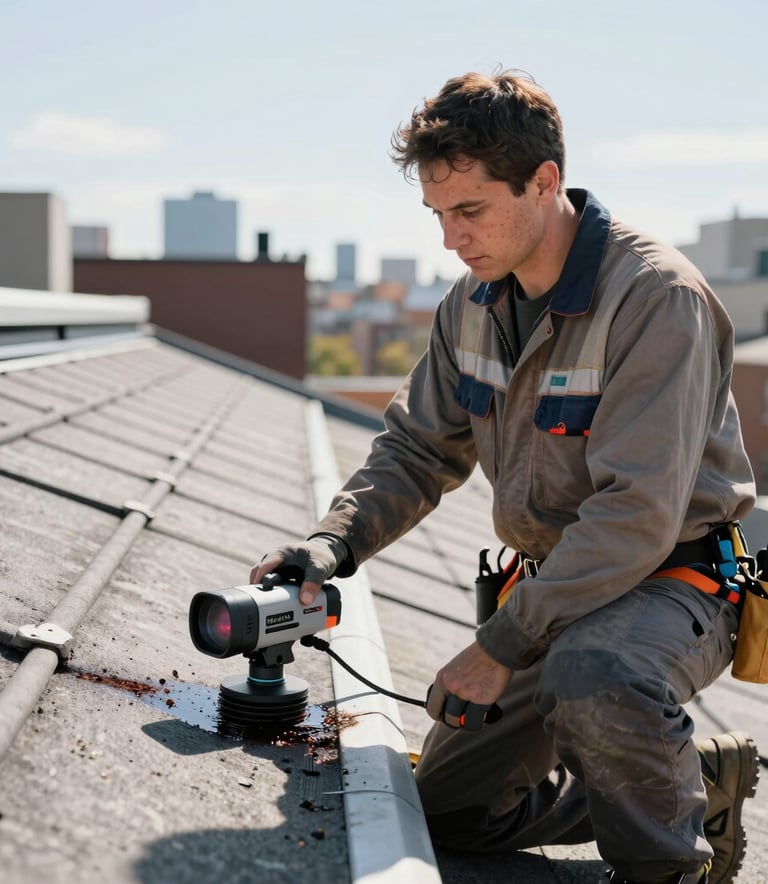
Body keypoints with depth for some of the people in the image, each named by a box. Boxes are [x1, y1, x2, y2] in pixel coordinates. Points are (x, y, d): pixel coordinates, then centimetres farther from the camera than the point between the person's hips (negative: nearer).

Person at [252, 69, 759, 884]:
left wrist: (502, 643, -26)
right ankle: (693, 782, 22)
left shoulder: (656, 296, -23)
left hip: (677, 578, -7)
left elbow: (637, 513, -28)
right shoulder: (473, 303, 1)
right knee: (446, 807, 8)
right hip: (558, 582, 8)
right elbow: (417, 451, 8)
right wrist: (332, 544, -10)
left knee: (592, 677, -41)